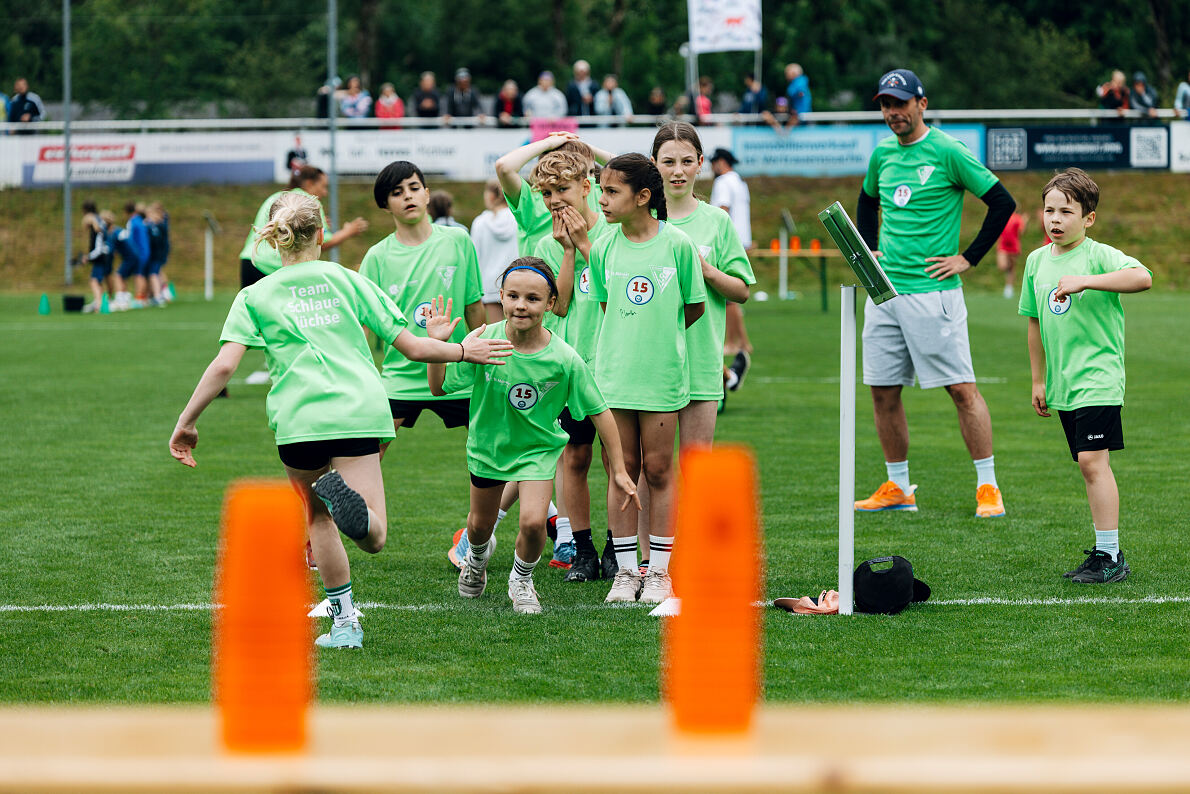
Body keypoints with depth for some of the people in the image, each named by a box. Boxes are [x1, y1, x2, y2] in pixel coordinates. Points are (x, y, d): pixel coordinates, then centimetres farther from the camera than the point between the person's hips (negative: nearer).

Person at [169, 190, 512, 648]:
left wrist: (187, 421, 6)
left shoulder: (254, 296, 12)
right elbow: (410, 347, 15)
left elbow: (224, 365, -1)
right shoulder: (347, 281, 16)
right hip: (359, 412, 0)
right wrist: (463, 351, 30)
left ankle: (345, 622, 15)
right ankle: (343, 494, -38)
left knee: (318, 517, 22)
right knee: (373, 538, -4)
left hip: (298, 421, 0)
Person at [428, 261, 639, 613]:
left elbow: (599, 413, -14)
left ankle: (521, 578, 13)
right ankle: (477, 557, 58)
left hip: (538, 448, -2)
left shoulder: (565, 359, -25)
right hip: (489, 444, 2)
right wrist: (437, 345, -30)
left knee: (533, 521, -20)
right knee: (480, 524, 20)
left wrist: (619, 471, -12)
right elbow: (439, 387, -13)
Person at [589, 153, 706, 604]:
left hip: (662, 375, -2)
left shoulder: (677, 244, -6)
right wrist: (629, 342, 7)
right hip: (613, 374, 2)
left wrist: (661, 337, 7)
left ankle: (659, 571, 10)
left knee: (658, 470, 3)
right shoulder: (604, 249, 2)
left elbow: (695, 306, 4)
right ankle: (626, 571, 11)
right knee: (622, 471, 5)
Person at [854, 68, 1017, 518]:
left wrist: (968, 258, -8)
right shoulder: (882, 155, 12)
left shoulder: (947, 152, -8)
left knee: (962, 389, -7)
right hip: (884, 290, 7)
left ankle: (987, 486, -3)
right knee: (883, 392, 7)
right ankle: (898, 488, 17)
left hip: (933, 290, -7)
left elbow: (1002, 203, -8)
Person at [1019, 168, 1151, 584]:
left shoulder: (1100, 256, -10)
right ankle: (1105, 552, 17)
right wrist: (1039, 380, 21)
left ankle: (1110, 556, -13)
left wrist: (1085, 281, -32)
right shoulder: (1036, 261, 10)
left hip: (1098, 376, -7)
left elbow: (1142, 277, -29)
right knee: (1091, 465, 11)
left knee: (1093, 460, -16)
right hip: (1063, 384, 7)